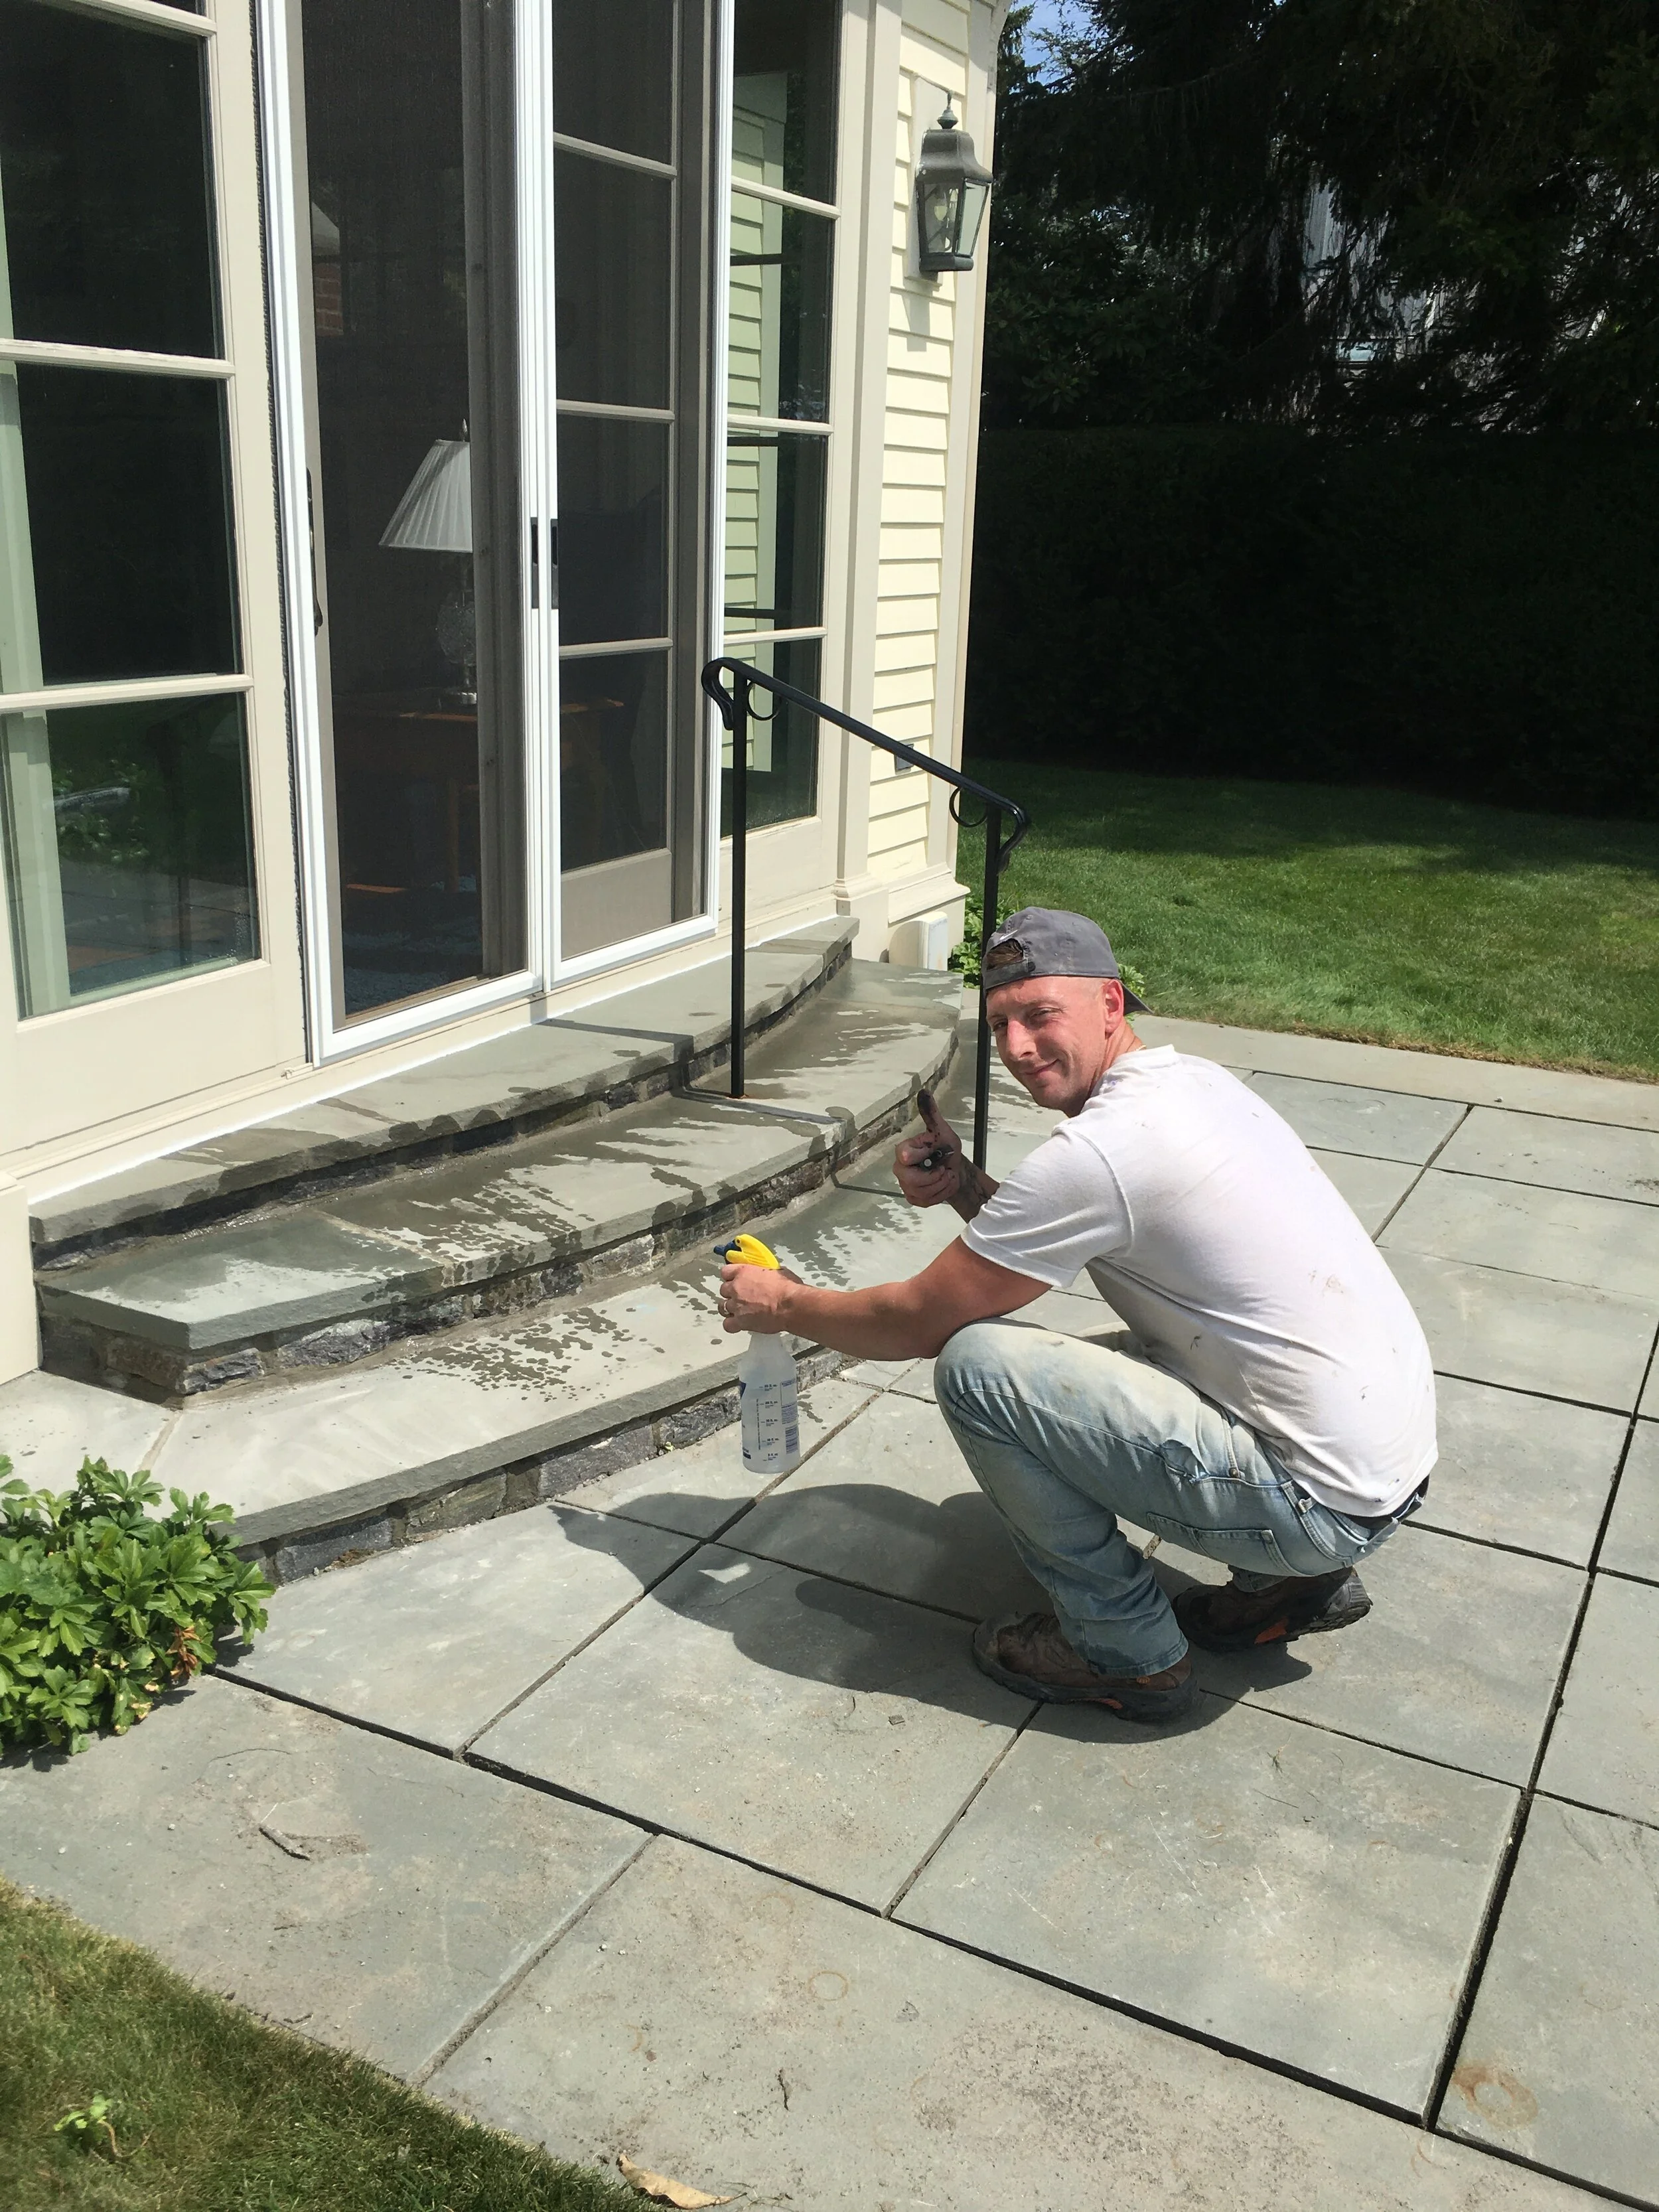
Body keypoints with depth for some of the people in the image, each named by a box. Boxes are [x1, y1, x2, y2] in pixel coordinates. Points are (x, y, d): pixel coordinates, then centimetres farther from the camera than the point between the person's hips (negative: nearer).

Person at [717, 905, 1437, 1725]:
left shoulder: (1100, 1149, -20)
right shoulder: (1194, 1080, 8)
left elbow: (917, 1323, -11)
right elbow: (1053, 1232, 22)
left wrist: (782, 1305, 6)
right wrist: (967, 1190, 4)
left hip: (1322, 1501, -10)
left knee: (975, 1363, -14)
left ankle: (1126, 1649, 2)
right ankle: (1292, 1579, 19)